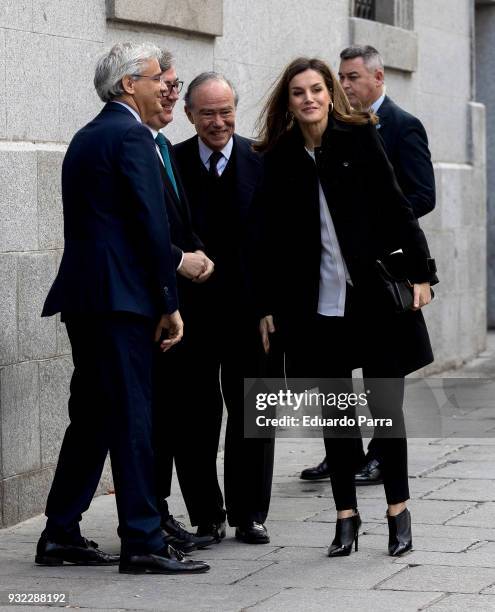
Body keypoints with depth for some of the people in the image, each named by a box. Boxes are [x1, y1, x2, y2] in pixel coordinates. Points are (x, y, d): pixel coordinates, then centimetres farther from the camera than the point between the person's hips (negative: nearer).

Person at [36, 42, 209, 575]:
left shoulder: (85, 138, 19)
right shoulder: (130, 135, -10)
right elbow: (151, 225, -15)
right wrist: (168, 304, -9)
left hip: (82, 293, 9)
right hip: (120, 296, -9)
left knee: (90, 417, 13)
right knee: (131, 417, -7)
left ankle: (60, 535, 16)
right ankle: (142, 542, -6)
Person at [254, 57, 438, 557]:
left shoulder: (359, 137, -1)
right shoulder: (279, 158, 4)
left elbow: (394, 206, -1)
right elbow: (271, 237, 7)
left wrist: (419, 272, -5)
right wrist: (268, 306, 5)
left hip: (375, 292, -2)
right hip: (315, 304, 2)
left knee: (384, 405, 2)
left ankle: (398, 509, 14)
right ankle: (346, 515, 14)